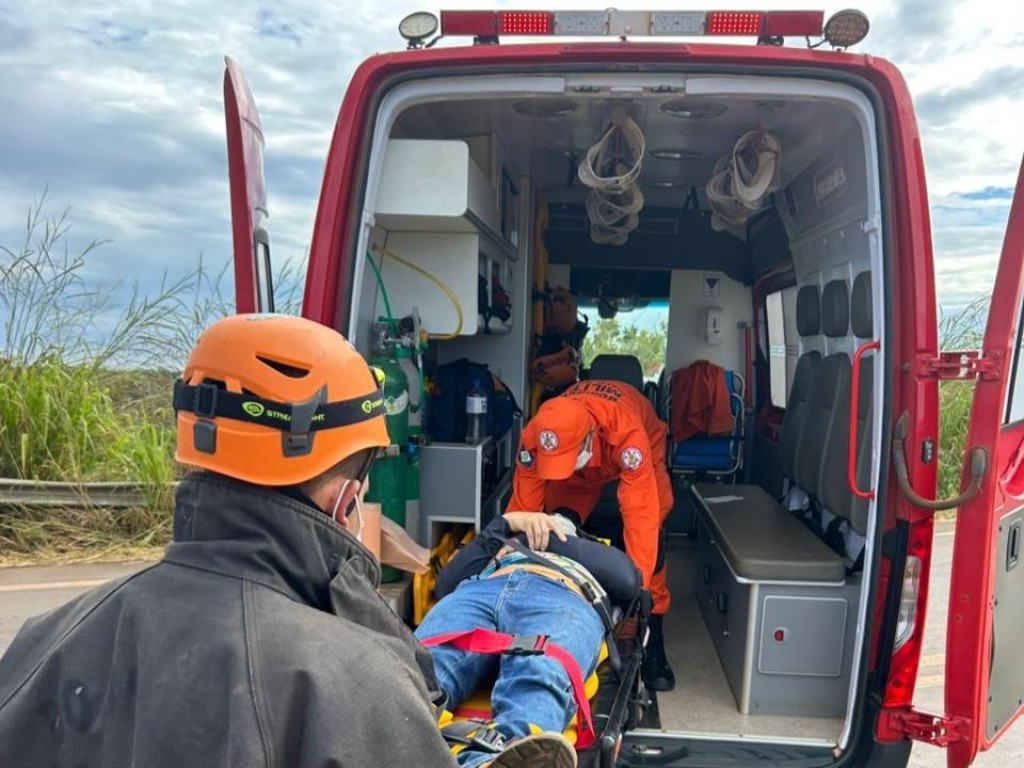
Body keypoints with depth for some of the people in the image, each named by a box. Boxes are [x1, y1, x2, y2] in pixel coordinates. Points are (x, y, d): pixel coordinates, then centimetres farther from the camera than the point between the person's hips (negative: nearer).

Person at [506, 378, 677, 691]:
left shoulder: (628, 435, -48)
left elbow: (639, 516, -48)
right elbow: (522, 507, -30)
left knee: (649, 536, -19)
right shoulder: (534, 438, -38)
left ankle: (653, 645, -4)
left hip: (632, 454, -2)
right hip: (583, 466, 3)